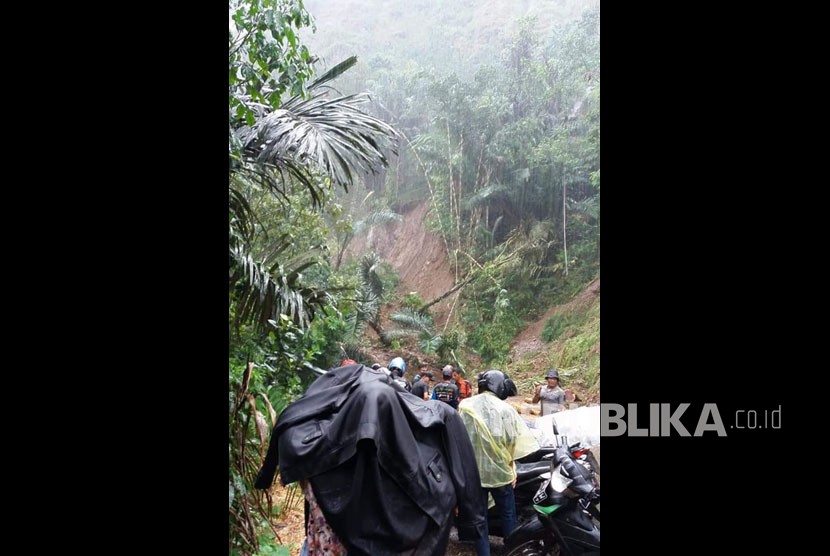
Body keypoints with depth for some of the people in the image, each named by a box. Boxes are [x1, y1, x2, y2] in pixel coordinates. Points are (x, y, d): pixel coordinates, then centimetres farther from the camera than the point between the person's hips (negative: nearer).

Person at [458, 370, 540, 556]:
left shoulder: (465, 406, -5)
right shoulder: (507, 409, -9)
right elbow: (514, 442, -8)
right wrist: (511, 468, 8)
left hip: (472, 472, 1)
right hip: (500, 471, -1)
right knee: (508, 515, 18)